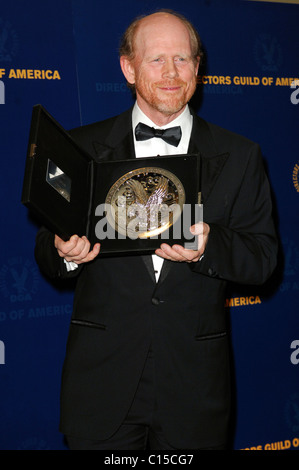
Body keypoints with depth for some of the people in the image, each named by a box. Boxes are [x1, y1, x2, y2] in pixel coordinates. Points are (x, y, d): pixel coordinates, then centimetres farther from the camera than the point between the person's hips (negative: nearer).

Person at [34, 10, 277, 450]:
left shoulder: (239, 156, 4)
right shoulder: (83, 147, 4)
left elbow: (264, 259, 1)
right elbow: (48, 253, 6)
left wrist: (208, 247, -19)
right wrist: (65, 251, -18)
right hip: (103, 374, 0)